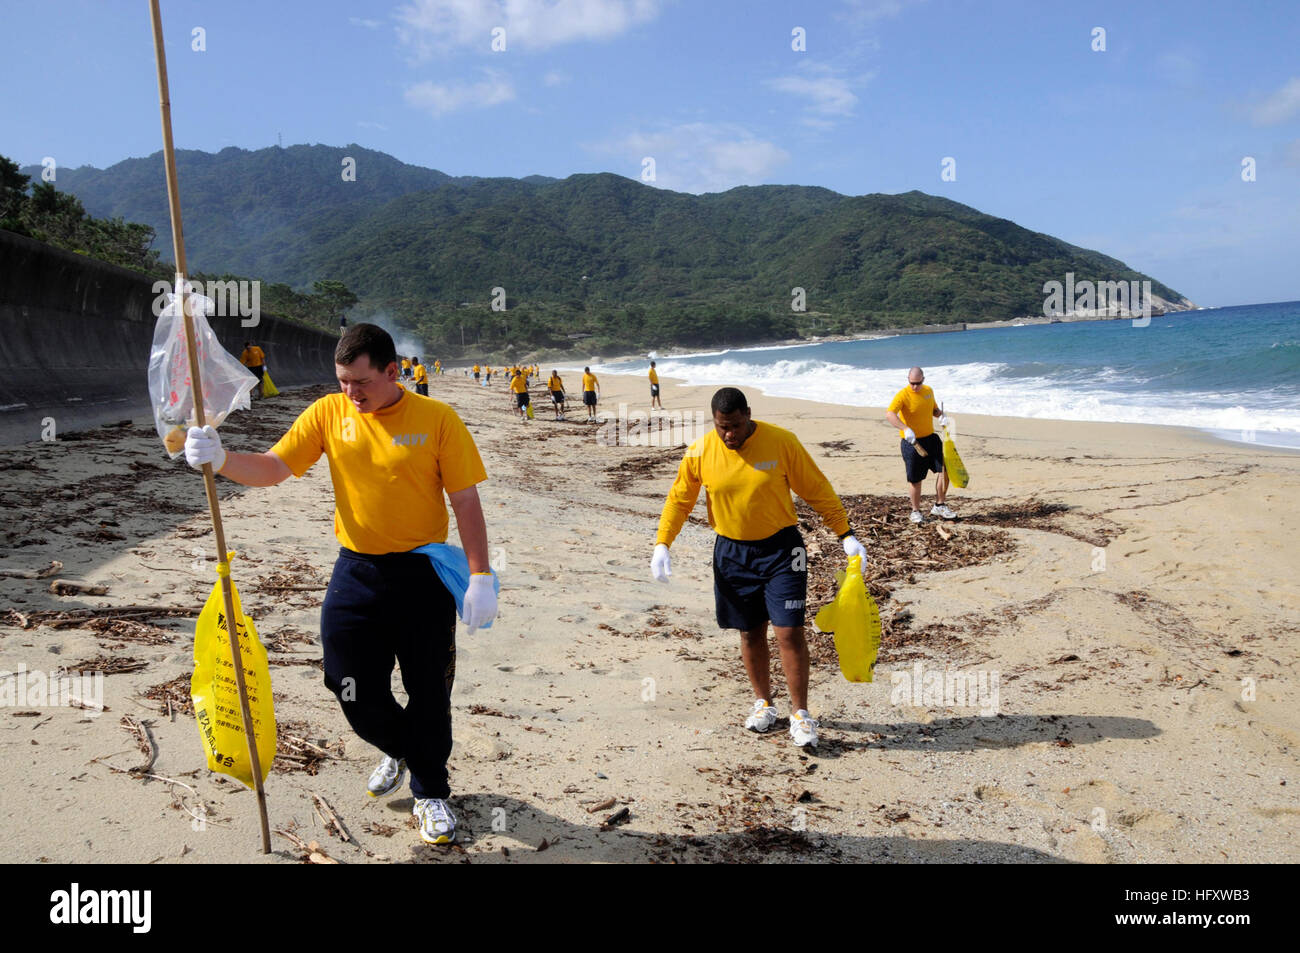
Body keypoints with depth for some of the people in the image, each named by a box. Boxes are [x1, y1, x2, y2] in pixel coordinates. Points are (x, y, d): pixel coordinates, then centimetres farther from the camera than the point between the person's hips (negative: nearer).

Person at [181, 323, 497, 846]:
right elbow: (271, 468, -2)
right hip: (356, 572, 3)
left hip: (424, 574, -3)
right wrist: (222, 459, -22)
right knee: (352, 685, 6)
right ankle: (398, 750, 39)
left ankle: (431, 793, 28)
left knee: (429, 692, 5)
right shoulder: (329, 414, 1)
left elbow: (465, 500, -8)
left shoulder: (436, 419, -8)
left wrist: (480, 576, -12)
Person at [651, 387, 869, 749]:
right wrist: (662, 544, -4)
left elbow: (817, 490, -4)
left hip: (781, 549, -2)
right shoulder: (699, 452, -7)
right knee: (751, 632, 11)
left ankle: (800, 714, 8)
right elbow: (679, 499, 5)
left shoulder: (781, 441, -12)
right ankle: (763, 703, 31)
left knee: (789, 631, -6)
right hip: (732, 553, 2)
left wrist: (846, 535, -4)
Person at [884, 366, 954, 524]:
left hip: (930, 438, 6)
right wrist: (905, 429, -45)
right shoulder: (903, 395, -16)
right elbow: (889, 414, -32)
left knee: (944, 469, -1)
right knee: (915, 479, 2)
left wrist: (941, 417, 1)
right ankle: (916, 511, 22)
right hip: (912, 442, -5)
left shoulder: (929, 391, 6)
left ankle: (939, 506, 15)